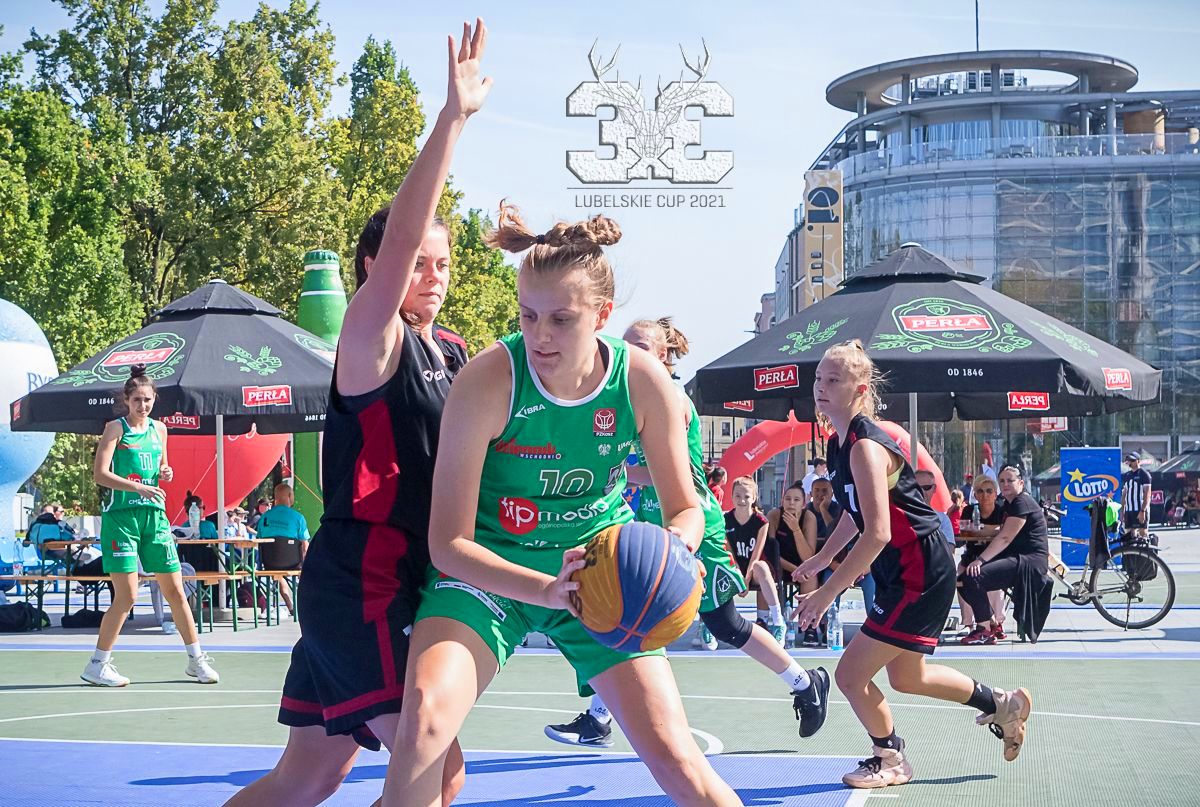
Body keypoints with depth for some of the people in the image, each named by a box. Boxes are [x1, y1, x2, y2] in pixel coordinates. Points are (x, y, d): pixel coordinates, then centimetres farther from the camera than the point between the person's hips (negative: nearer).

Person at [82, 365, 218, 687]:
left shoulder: (158, 429, 13)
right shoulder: (116, 428, -4)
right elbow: (100, 473, -13)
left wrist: (165, 473, 3)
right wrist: (139, 487, -24)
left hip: (154, 515, 5)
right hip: (121, 515, -5)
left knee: (175, 591, 6)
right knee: (126, 596, -9)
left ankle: (197, 659, 15)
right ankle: (97, 665, 3)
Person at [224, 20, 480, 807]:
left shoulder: (454, 352, 12)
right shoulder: (373, 343, -11)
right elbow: (397, 237, -27)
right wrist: (453, 118, -34)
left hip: (400, 585, 9)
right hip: (360, 583, -9)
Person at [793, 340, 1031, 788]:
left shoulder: (864, 446, -25)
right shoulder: (840, 443, 5)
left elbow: (877, 533, -31)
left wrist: (828, 592, -29)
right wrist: (822, 557, 22)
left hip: (921, 574, -10)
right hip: (900, 573, 10)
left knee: (851, 674, -4)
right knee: (905, 676, 24)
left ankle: (891, 760, 20)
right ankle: (1002, 705, 41)